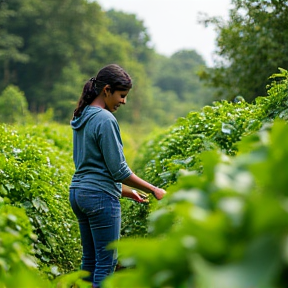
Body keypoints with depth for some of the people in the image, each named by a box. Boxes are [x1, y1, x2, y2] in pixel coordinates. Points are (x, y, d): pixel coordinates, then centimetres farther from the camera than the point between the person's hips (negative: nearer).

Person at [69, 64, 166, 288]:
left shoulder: (81, 118, 13)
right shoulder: (105, 120, -15)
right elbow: (118, 169, -16)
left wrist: (125, 191, 20)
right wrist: (154, 190, -7)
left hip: (79, 192, 9)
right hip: (100, 196, -9)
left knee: (90, 257, 15)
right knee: (107, 260, -2)